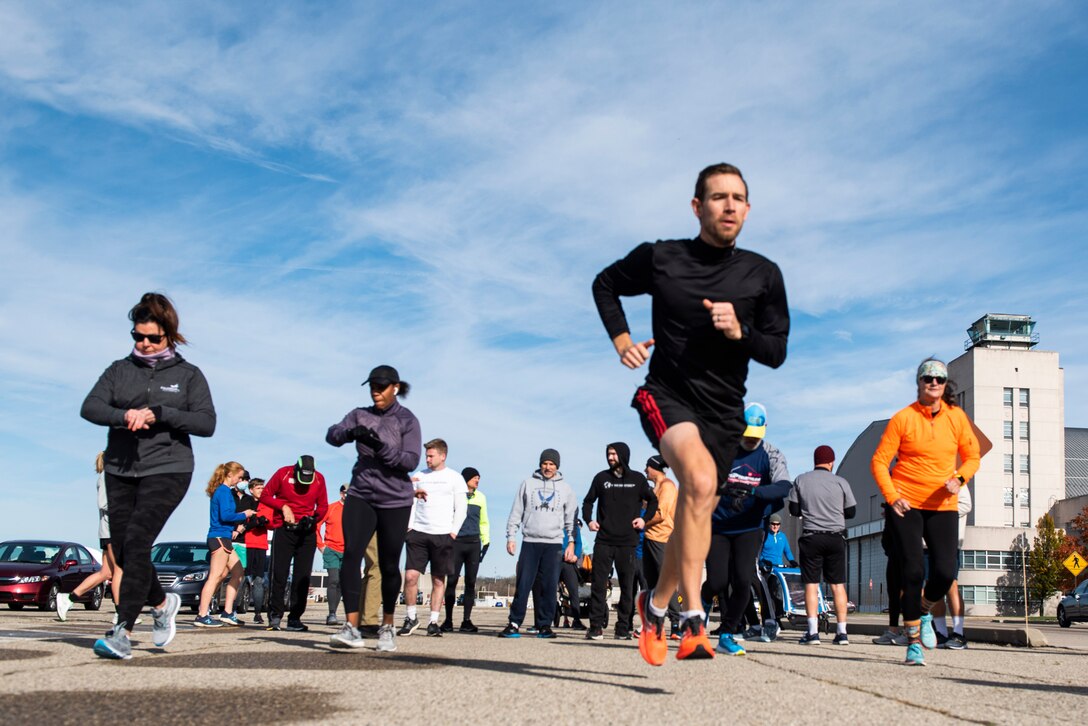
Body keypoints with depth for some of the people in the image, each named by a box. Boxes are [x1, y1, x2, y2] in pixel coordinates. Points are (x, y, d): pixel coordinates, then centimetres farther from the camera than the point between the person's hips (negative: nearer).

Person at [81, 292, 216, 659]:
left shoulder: (188, 375, 4)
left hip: (167, 470, -4)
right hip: (120, 471, 4)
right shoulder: (120, 370, 10)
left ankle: (122, 633, -17)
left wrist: (159, 414, -18)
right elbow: (90, 407, -3)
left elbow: (206, 423, -6)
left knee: (137, 542, -18)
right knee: (122, 550, 6)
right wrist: (124, 416, -23)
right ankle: (162, 603, 33)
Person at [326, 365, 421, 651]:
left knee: (389, 565, 3)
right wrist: (351, 432, -28)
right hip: (361, 496, 2)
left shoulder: (407, 420, -1)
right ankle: (352, 628, -19)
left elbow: (411, 460, -11)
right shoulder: (361, 415, 8)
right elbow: (332, 434, -6)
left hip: (395, 501, -2)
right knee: (350, 555, -15)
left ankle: (387, 627, 20)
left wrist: (381, 446, -26)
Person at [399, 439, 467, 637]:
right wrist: (409, 526, 3)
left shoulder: (454, 478, 4)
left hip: (442, 535, -2)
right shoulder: (419, 476, 13)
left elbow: (461, 508, 2)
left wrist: (453, 532, -6)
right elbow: (411, 503, 16)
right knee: (410, 576, -8)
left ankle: (433, 622, 7)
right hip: (418, 532, 2)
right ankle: (411, 618, 5)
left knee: (439, 580, 1)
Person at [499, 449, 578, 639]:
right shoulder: (528, 484, 9)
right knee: (523, 584, -5)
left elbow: (571, 518, 12)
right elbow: (516, 513, 9)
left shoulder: (565, 488, 12)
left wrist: (571, 543, 4)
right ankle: (514, 624, -2)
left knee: (550, 586, -1)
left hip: (554, 543, 1)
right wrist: (511, 537, 1)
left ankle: (544, 625, 6)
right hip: (530, 542, -1)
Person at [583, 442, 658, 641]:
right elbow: (588, 501, 17)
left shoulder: (637, 479, 6)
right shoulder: (601, 477, 8)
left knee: (627, 586, 2)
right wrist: (588, 520, 0)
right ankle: (596, 627, -3)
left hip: (627, 542, 0)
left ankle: (623, 628, 8)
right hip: (603, 541, 0)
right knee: (598, 584, -5)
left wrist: (645, 519, 2)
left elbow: (653, 500, 16)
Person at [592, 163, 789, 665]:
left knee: (695, 513, 10)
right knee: (700, 479, -31)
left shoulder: (763, 275, 1)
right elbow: (605, 285, 15)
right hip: (667, 395, -3)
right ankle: (693, 619, -31)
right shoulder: (659, 258, -2)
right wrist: (621, 338, 1)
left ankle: (656, 605, 37)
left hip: (723, 410, 4)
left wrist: (740, 331, -17)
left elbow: (776, 352, 3)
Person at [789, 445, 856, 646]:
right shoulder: (841, 482, -3)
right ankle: (842, 632, 5)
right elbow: (851, 512, 4)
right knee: (838, 584, 7)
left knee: (811, 584, 1)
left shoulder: (801, 481, -2)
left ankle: (813, 631, -6)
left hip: (811, 537, 0)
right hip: (836, 538, 1)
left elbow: (794, 510, 2)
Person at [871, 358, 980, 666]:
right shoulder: (903, 418, -5)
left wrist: (959, 478, -9)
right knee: (913, 571, -6)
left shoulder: (956, 417, 2)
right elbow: (879, 461, -3)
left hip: (943, 506, 2)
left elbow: (972, 456, 11)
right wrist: (892, 497, -13)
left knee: (945, 572, -8)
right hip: (906, 505, -2)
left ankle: (924, 612, 25)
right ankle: (914, 642, 8)